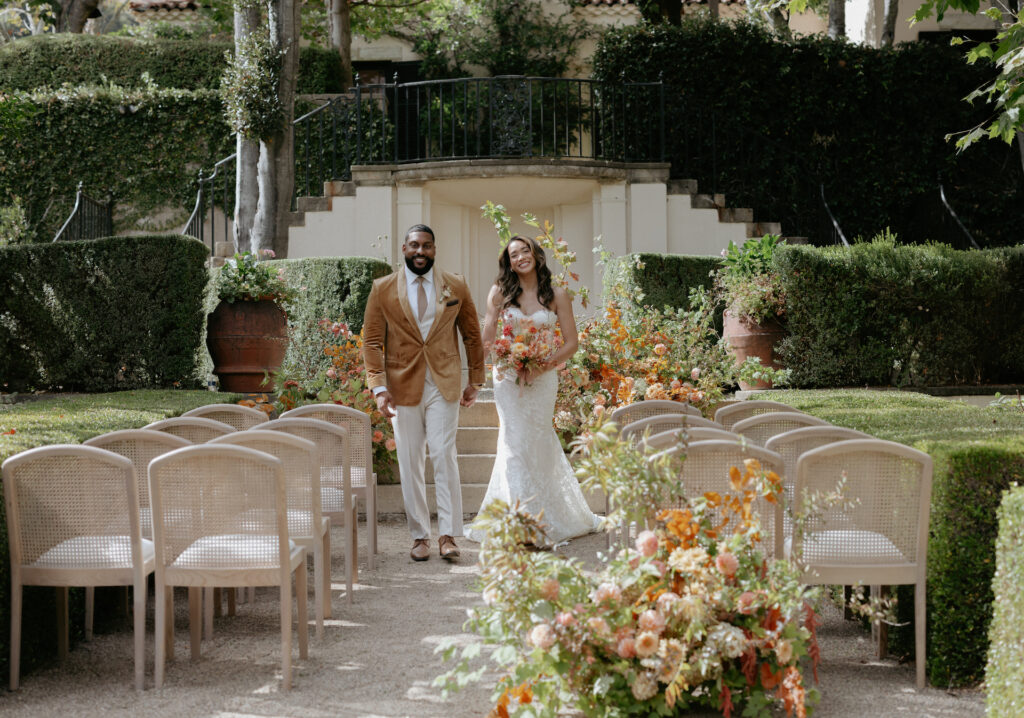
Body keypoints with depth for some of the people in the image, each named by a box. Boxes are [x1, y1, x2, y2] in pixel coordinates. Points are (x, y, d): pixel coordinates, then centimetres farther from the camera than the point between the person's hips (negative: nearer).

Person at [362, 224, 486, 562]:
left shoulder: (456, 287, 5)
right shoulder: (383, 289, 2)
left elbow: (471, 335, 12)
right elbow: (372, 341, 2)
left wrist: (475, 381, 10)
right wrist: (379, 387, -7)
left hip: (443, 385, -1)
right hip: (403, 386, 1)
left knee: (444, 457, -7)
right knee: (409, 463, 4)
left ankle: (448, 535, -2)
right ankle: (420, 536, 11)